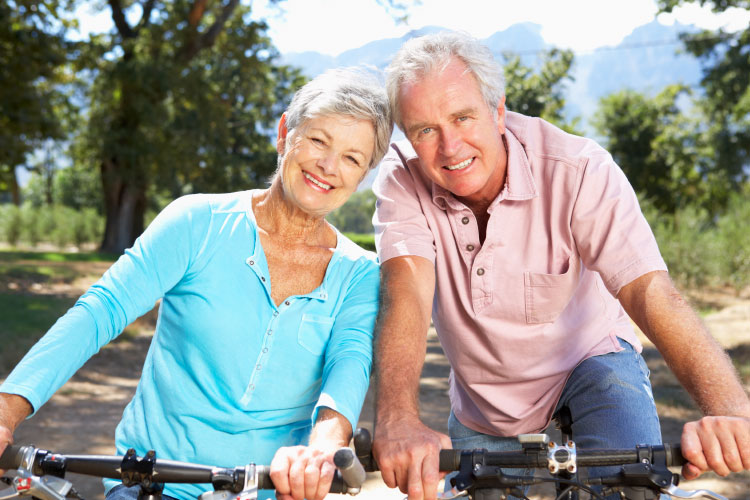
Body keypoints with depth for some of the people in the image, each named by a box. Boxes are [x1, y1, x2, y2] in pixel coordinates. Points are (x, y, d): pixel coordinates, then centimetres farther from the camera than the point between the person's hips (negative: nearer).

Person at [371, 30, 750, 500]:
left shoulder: (580, 171, -26)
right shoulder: (403, 176, -20)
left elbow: (648, 290, -36)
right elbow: (406, 291, -34)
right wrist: (397, 423, -52)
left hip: (591, 360, -2)